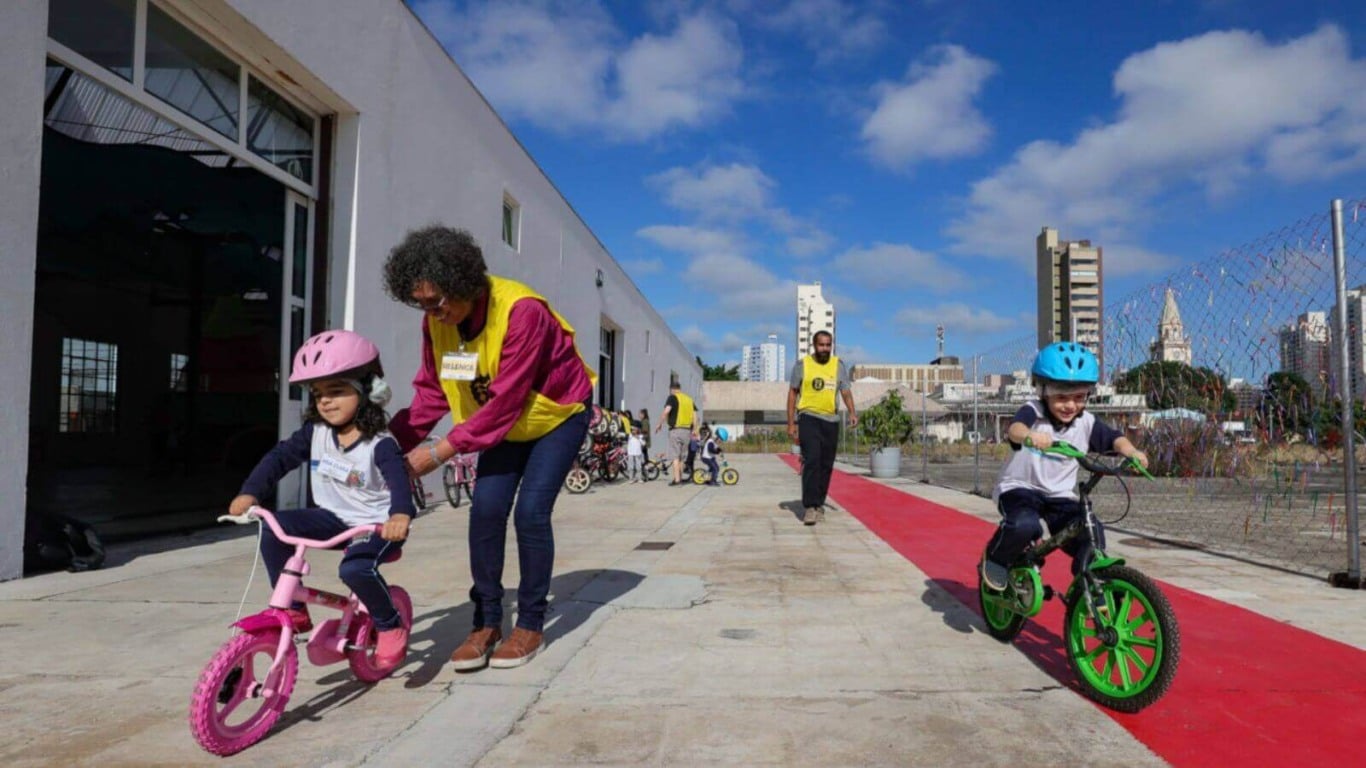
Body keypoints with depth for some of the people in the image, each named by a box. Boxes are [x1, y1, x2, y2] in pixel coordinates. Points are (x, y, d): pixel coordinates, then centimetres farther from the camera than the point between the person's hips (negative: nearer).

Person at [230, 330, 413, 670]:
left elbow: (399, 479, -32)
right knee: (273, 527, -13)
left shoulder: (380, 444, -19)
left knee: (355, 568, -33)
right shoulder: (314, 433, -1)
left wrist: (400, 515, -53)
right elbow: (279, 457, 0)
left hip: (375, 525, -6)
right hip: (334, 518, 6)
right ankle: (293, 610, -2)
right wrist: (249, 493, -16)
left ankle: (391, 626, -6)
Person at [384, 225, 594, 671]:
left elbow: (503, 403, -36)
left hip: (558, 416, -5)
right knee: (486, 510, -7)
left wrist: (436, 455, -36)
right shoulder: (437, 321, -15)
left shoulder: (521, 312, -35)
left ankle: (530, 625, 4)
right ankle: (486, 622, 6)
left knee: (530, 511, -13)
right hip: (504, 424, 6)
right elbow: (432, 392, -10)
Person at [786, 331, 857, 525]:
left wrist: (852, 412, -16)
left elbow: (846, 392, 3)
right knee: (812, 461, -16)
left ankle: (819, 504, 22)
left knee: (826, 465, 8)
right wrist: (791, 423, 0)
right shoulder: (802, 364, 1)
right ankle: (809, 507, -15)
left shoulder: (838, 365, 7)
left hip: (831, 421, 3)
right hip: (809, 418, -3)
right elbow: (792, 393, 5)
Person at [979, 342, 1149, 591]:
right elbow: (1014, 428, -34)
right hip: (1020, 488, -4)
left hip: (1059, 495, 5)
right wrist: (1029, 435, -59)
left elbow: (1115, 438, -2)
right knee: (1024, 524, -34)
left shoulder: (1087, 423, 1)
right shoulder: (1032, 412, -14)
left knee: (1091, 532, -16)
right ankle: (995, 559, -4)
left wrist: (1132, 452, -27)